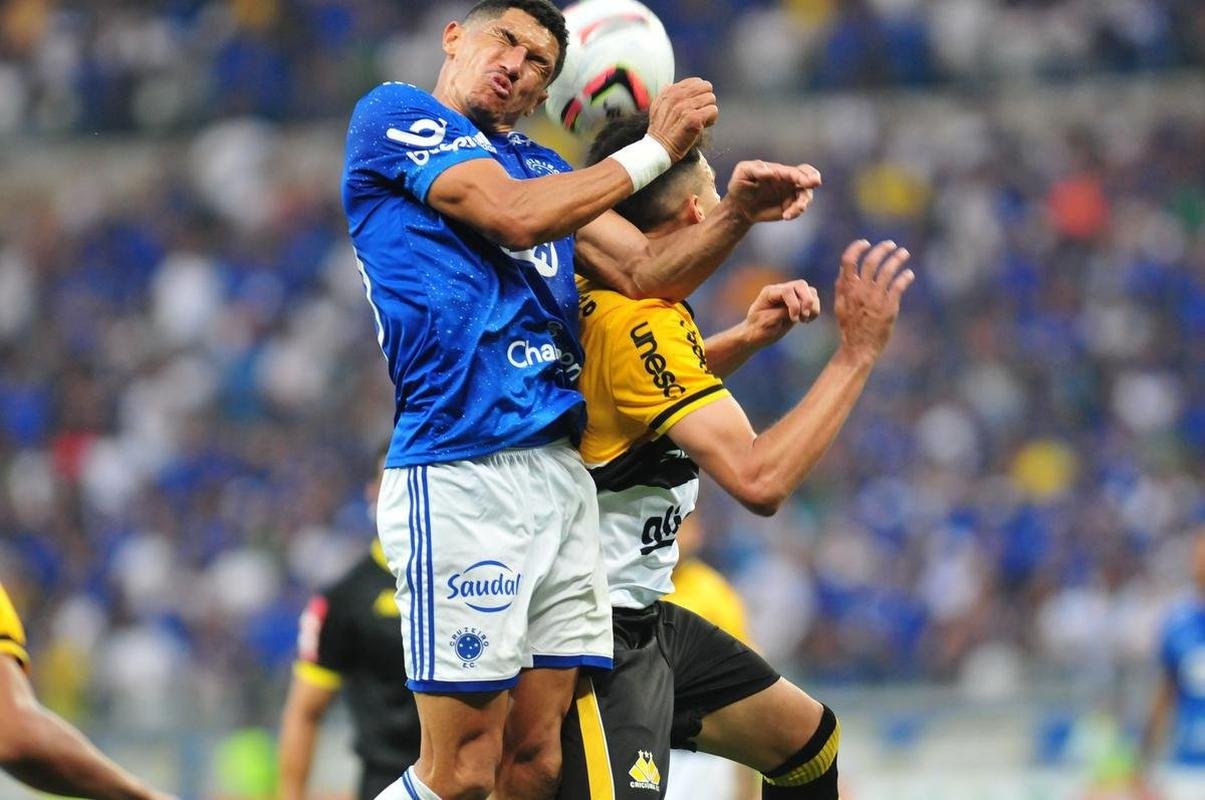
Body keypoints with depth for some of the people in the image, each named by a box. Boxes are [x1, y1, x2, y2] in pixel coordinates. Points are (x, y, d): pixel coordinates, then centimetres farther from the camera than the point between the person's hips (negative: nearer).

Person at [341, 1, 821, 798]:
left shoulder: (540, 164, 25)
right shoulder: (394, 115, 3)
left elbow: (646, 272, 14)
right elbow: (516, 217, -11)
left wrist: (738, 211, -4)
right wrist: (653, 150, -3)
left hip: (560, 470, 8)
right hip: (463, 471, -8)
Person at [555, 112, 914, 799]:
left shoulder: (595, 295, 8)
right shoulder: (641, 323, -21)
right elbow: (759, 479, -29)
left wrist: (746, 339, 14)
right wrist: (859, 352, -21)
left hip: (645, 617, 11)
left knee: (807, 740, 18)